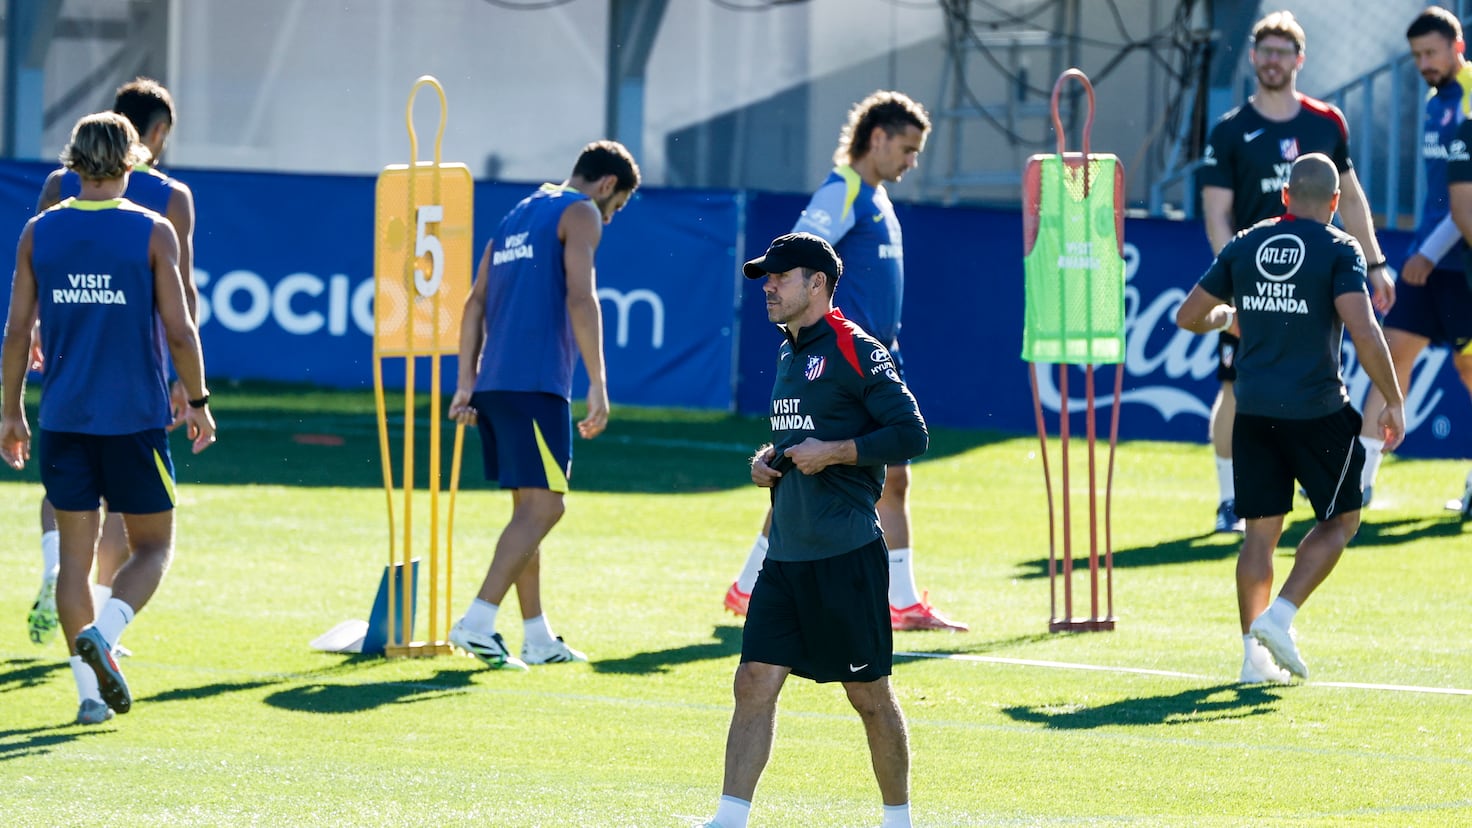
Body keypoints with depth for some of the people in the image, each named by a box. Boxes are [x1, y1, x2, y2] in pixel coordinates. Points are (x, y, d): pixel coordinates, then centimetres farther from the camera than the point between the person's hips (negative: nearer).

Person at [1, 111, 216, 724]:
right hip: (135, 418, -3)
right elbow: (179, 331, -8)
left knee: (75, 551, 8)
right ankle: (102, 633, -17)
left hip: (64, 417, 3)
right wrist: (198, 402, 6)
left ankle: (89, 688, 3)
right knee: (153, 546, 10)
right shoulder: (151, 232, -6)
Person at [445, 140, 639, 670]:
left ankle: (538, 637, 17)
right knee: (543, 507, -8)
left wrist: (467, 382, 16)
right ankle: (477, 622, -19)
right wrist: (598, 386, -15)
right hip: (535, 385, -9)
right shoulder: (581, 214, -1)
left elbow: (476, 303, 19)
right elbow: (580, 297, -14)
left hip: (493, 384, 9)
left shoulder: (519, 215, 23)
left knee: (531, 507, 14)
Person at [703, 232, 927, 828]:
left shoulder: (854, 351, -9)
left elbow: (911, 436, -13)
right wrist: (768, 461, 10)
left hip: (847, 555, -8)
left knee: (869, 692, 1)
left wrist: (831, 453, -17)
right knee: (755, 681, -1)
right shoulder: (789, 357, 17)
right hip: (787, 554, 8)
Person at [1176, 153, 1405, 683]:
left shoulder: (1244, 246, 8)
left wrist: (1226, 316, 37)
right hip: (1317, 410, -4)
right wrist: (1393, 402, -10)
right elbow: (1363, 331, -18)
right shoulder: (1339, 251, -6)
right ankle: (1280, 616, -5)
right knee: (1341, 519, 12)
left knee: (1261, 531, 10)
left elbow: (1188, 316, 15)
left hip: (1254, 410, 4)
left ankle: (1254, 652, 4)